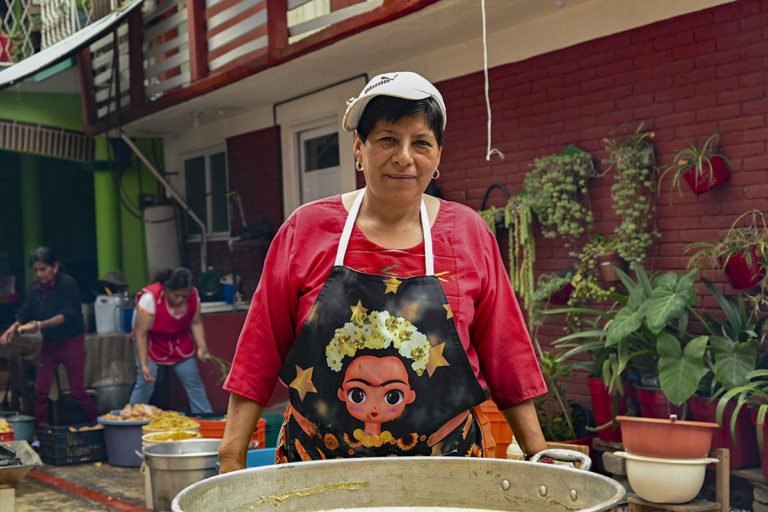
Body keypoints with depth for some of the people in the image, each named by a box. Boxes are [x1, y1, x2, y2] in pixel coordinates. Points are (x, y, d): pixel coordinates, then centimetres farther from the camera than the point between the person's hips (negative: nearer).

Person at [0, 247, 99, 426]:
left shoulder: (68, 284, -15)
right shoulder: (35, 287, 3)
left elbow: (67, 314, -24)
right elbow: (25, 313, 4)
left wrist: (40, 325, -36)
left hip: (71, 342, -6)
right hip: (49, 343, 6)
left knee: (77, 391, -4)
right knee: (40, 391, 2)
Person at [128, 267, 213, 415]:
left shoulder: (193, 296, -18)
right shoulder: (150, 298, -31)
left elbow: (196, 323, -4)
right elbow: (141, 334, -28)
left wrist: (201, 346, -22)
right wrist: (144, 365, -33)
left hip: (180, 342, 4)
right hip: (151, 343, -4)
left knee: (194, 383, 4)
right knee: (145, 384, -13)